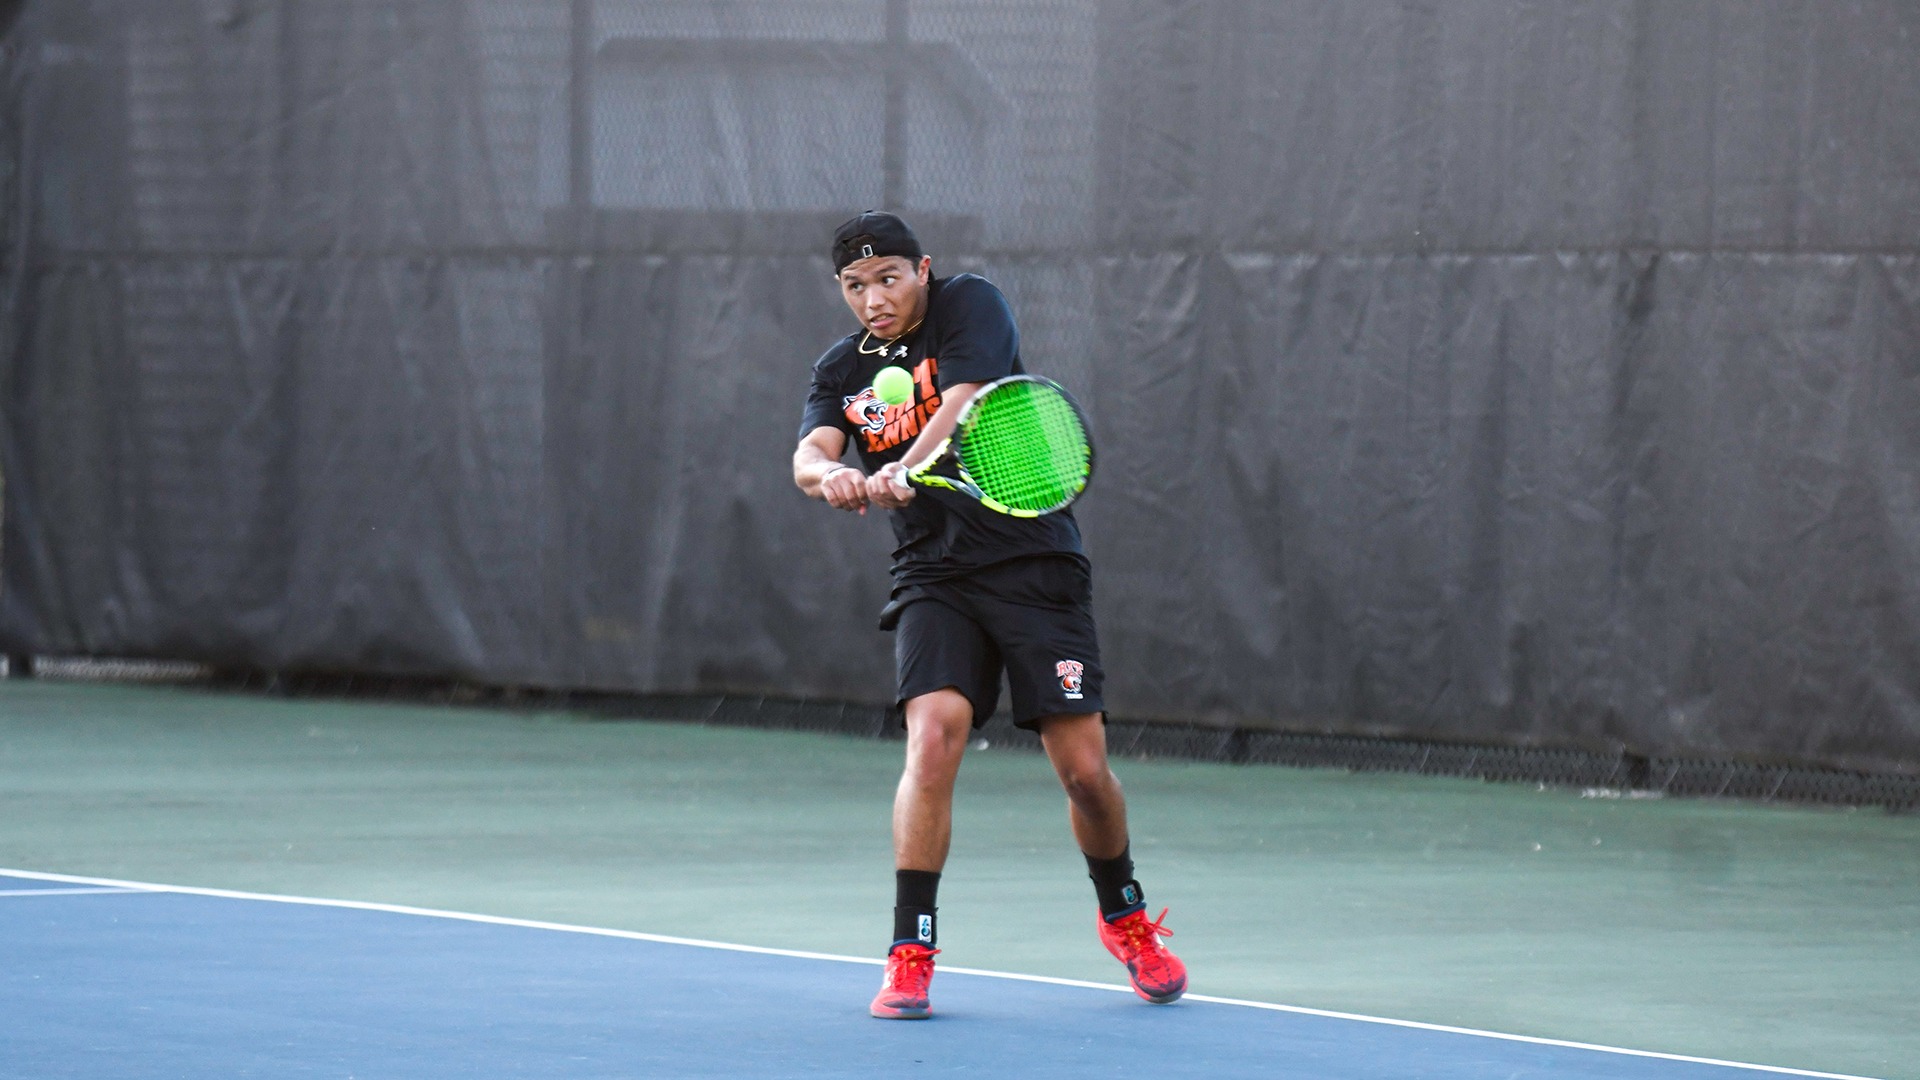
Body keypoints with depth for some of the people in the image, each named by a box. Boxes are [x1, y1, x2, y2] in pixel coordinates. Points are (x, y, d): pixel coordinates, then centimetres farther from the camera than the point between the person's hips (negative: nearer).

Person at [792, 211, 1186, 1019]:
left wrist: (900, 472, -38)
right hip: (933, 580, 2)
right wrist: (829, 475, -36)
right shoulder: (840, 371, 8)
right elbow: (809, 452, -11)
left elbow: (961, 406, -20)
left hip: (1036, 566, -2)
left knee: (1083, 768, -4)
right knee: (933, 733, -22)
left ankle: (1125, 919, 25)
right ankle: (910, 953, -16)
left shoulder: (970, 306, -2)